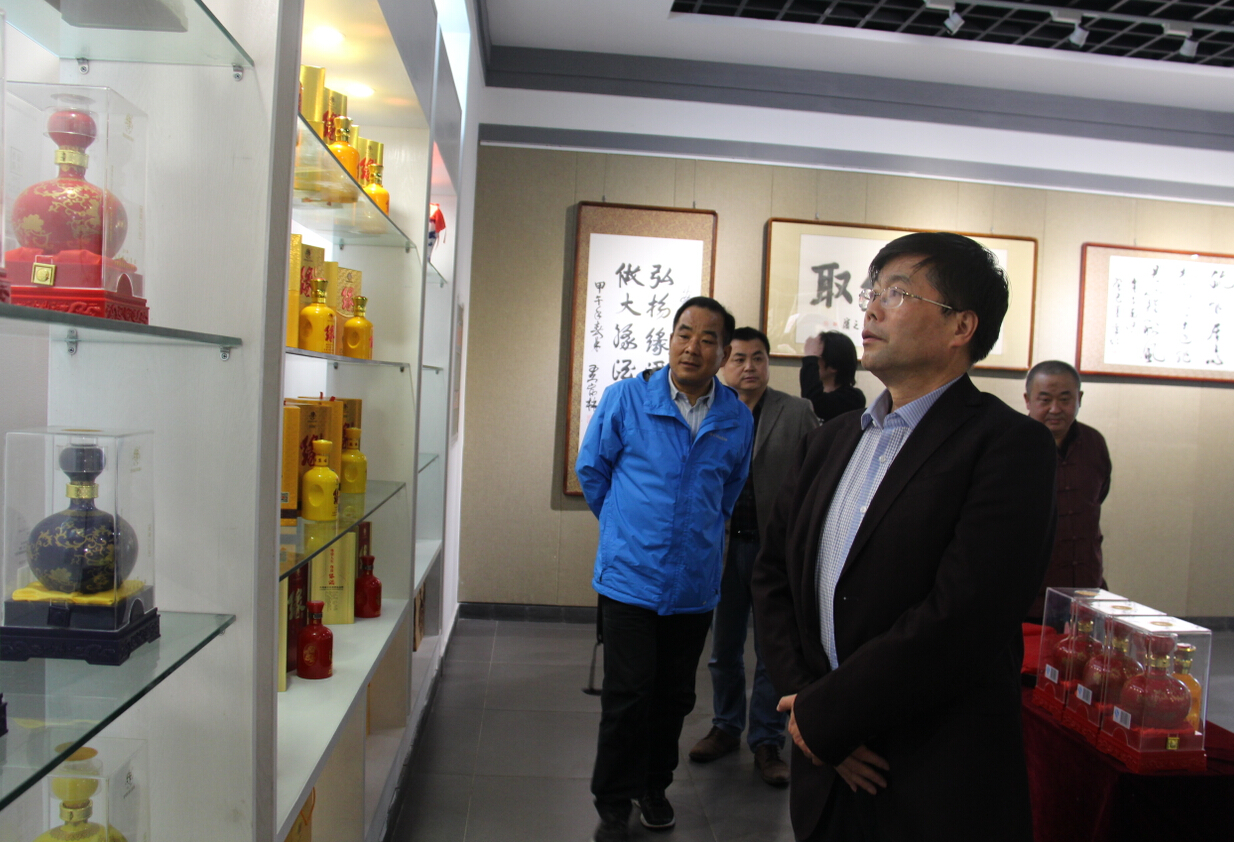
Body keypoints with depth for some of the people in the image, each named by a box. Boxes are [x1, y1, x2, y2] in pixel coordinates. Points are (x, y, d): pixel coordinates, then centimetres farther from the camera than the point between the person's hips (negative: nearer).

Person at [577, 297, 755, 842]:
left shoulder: (738, 420, 0)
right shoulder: (625, 399, -7)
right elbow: (592, 469, 6)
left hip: (695, 584, 3)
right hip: (629, 576, -3)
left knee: (675, 695, 14)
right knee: (628, 695, 0)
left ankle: (654, 787, 36)